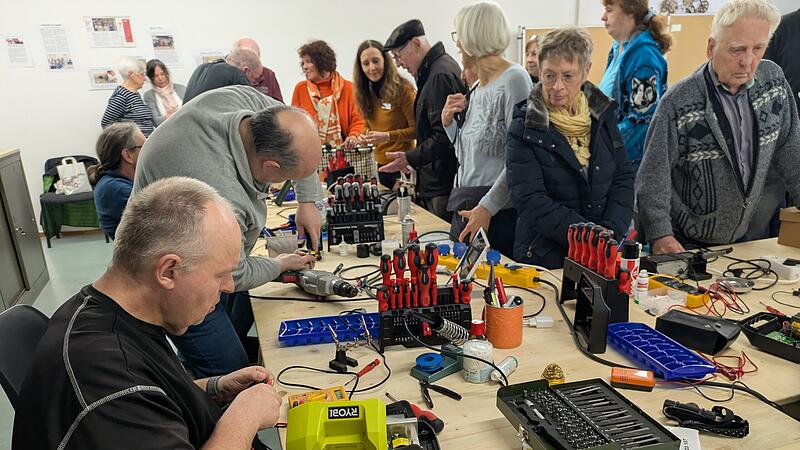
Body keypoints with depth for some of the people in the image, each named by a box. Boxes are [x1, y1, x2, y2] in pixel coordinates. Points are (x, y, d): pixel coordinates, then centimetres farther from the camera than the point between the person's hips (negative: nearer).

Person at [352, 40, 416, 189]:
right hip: (380, 166, 6)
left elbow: (416, 129, -12)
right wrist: (365, 137, -2)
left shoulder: (402, 89, -13)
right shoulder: (365, 93, 7)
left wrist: (388, 136, -22)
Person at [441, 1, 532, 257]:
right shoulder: (477, 88, 14)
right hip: (466, 207, 8)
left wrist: (487, 207, -20)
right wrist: (448, 122, 5)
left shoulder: (514, 80, -10)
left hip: (496, 211, -8)